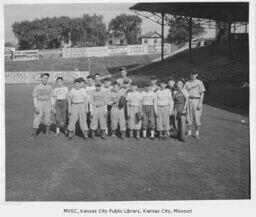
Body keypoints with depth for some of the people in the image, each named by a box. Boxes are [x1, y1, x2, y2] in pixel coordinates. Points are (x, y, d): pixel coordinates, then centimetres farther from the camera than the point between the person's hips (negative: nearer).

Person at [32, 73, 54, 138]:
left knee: (48, 118, 2)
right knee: (37, 119, -3)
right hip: (39, 104, -1)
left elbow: (52, 97, 6)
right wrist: (36, 107, -11)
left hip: (47, 103, 2)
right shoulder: (37, 87, -2)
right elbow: (35, 98, -4)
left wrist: (52, 106, 0)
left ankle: (47, 132, 19)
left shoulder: (49, 87, 4)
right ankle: (34, 134, 7)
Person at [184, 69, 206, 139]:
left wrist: (200, 103, -11)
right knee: (188, 117, 6)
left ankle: (197, 134, 10)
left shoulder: (199, 82, 0)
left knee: (197, 117, 0)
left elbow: (202, 93, -2)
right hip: (189, 101, 3)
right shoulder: (187, 82, 9)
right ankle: (189, 133, 17)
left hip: (197, 100, -3)